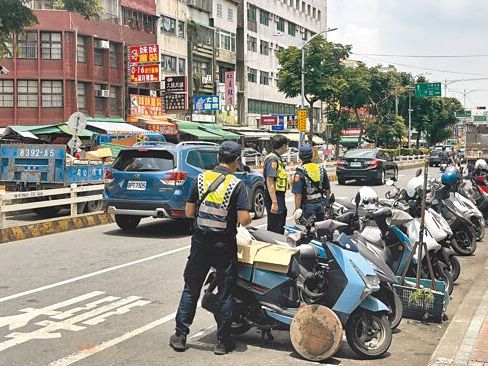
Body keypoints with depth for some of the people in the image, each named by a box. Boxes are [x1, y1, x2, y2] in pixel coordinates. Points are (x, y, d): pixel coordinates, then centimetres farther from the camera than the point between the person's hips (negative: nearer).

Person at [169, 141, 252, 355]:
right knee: (226, 293, 8)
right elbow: (244, 219, -18)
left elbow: (189, 212, 3)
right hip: (224, 245, -3)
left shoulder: (201, 179, 0)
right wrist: (248, 219, 4)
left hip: (200, 242, 3)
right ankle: (223, 341, 14)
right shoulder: (236, 184, -11)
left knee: (191, 289, 13)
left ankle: (180, 336, 16)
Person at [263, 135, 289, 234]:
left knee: (281, 228, 18)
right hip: (275, 197, -11)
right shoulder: (273, 159, -16)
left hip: (279, 196, 11)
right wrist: (274, 202, -27)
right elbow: (270, 182, -22)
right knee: (274, 229, -7)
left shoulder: (277, 159, 16)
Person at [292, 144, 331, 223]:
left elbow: (298, 195, -17)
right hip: (321, 205, 5)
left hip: (307, 205, -5)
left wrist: (297, 210, -12)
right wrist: (327, 203, 21)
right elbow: (327, 190, 10)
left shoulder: (300, 172, -12)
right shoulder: (321, 169, 4)